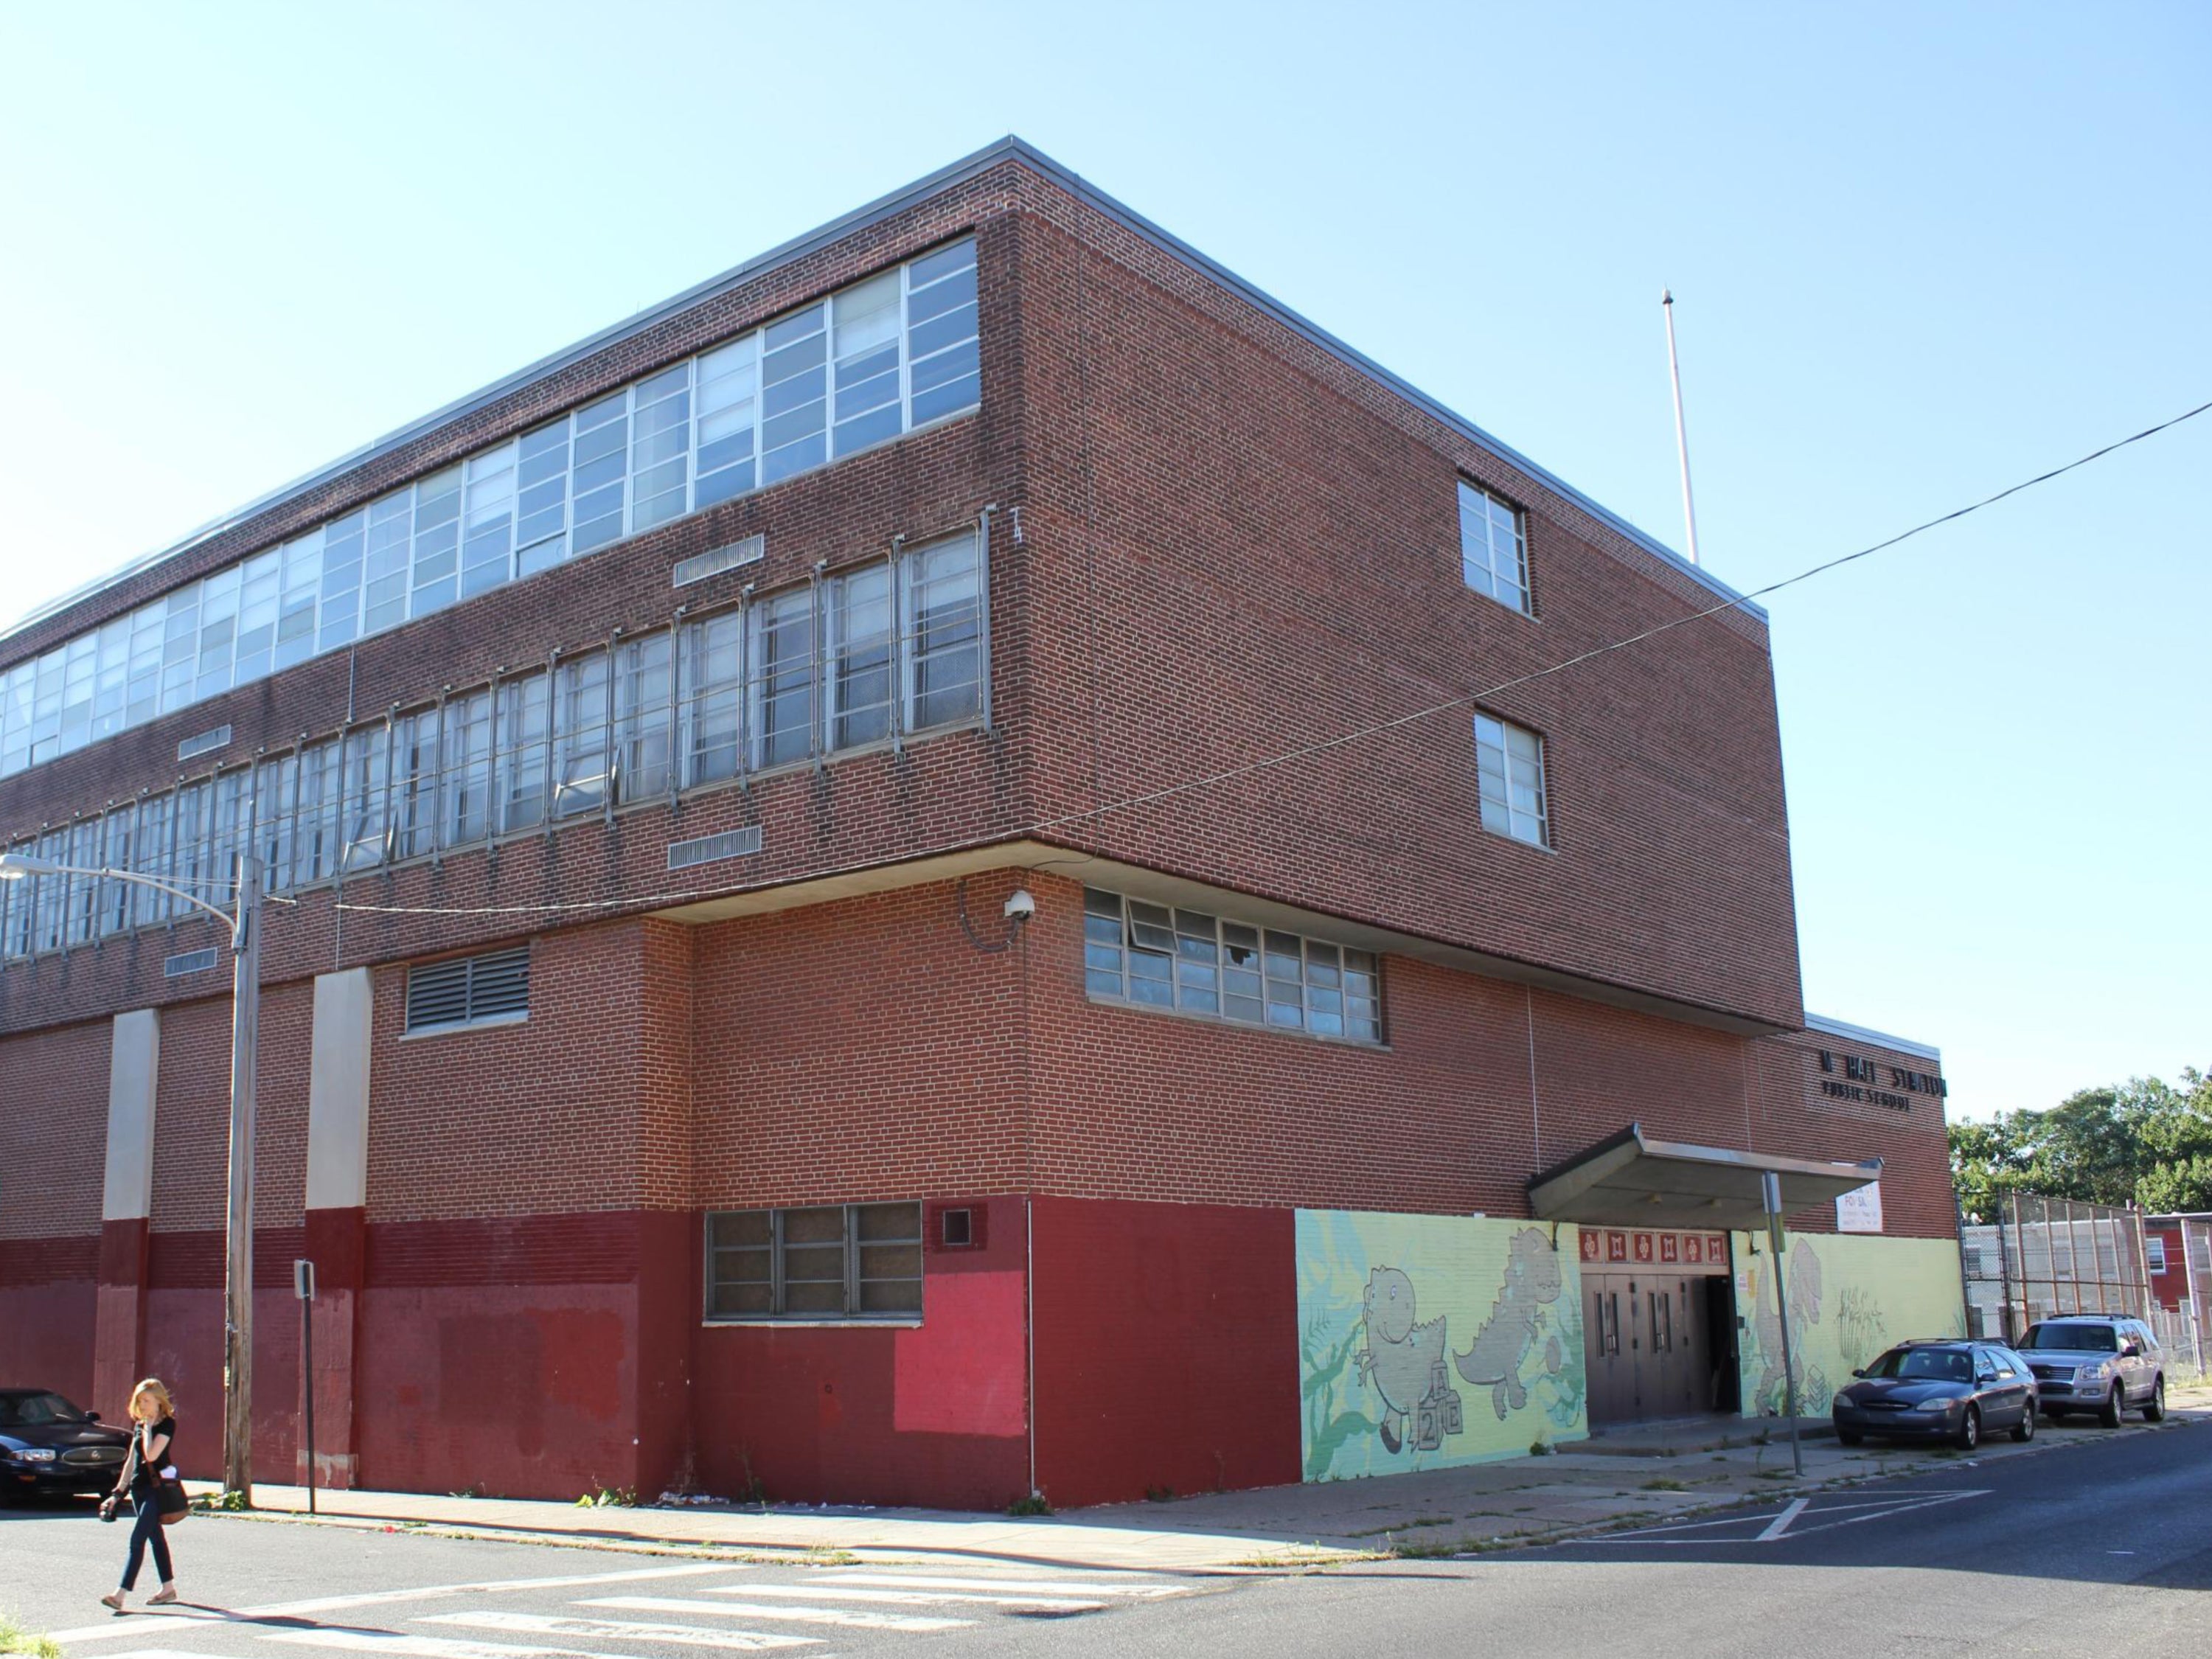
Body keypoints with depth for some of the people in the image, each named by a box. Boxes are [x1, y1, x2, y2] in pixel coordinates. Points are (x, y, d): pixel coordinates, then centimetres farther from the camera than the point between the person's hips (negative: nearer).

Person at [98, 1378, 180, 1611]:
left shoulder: (167, 1424, -10)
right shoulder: (138, 1424, 13)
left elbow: (151, 1454, -22)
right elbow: (131, 1460, 16)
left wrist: (148, 1428, -11)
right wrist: (118, 1492, 12)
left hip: (157, 1487, -8)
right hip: (139, 1487, 8)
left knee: (137, 1539, -13)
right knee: (155, 1537, 13)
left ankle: (120, 1595, -16)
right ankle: (168, 1588, 21)